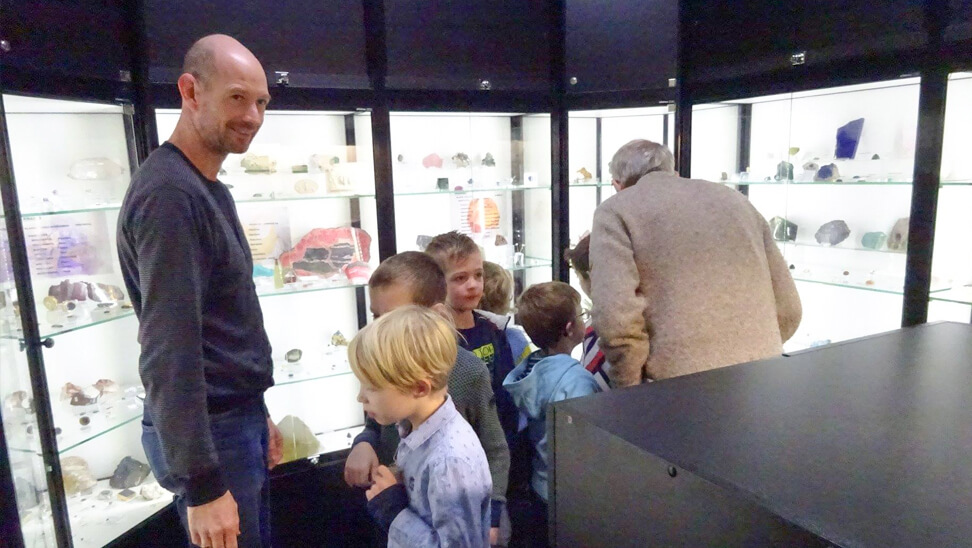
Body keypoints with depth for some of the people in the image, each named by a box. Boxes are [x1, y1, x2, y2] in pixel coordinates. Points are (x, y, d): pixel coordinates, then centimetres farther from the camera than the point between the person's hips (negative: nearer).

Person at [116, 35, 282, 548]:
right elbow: (169, 352, -25)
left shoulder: (207, 189, 9)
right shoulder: (170, 193, -22)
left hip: (237, 416, 9)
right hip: (209, 430, -9)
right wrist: (201, 485, -23)